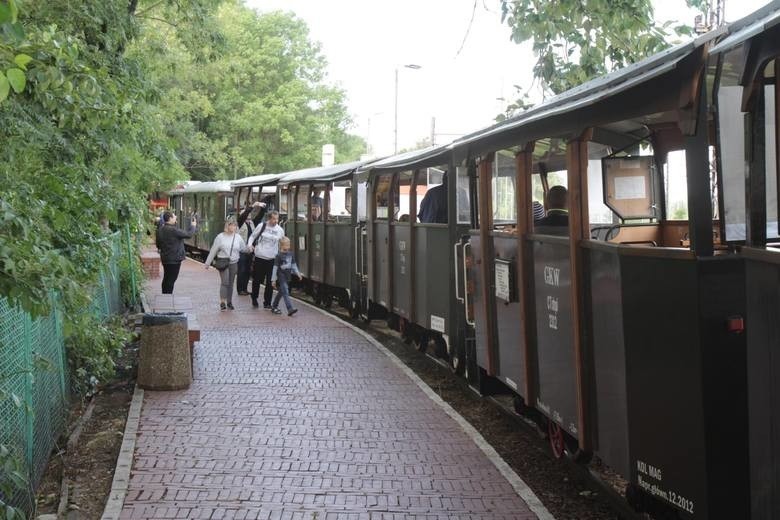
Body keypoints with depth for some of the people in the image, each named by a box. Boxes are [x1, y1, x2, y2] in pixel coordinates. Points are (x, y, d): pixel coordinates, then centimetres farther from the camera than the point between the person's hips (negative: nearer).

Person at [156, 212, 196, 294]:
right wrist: (194, 229, 4)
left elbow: (158, 245, 15)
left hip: (165, 259, 8)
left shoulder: (160, 230, 6)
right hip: (174, 259, -8)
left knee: (166, 278, 17)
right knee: (171, 279, -4)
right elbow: (188, 235, -14)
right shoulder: (174, 230, -20)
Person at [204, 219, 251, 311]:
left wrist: (249, 248, -13)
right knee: (225, 282, -11)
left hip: (234, 263, 3)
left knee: (230, 283, 10)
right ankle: (222, 302, -7)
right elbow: (213, 250, -1)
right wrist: (208, 263, 2)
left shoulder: (238, 237, 5)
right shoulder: (220, 237, -4)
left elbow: (243, 249, 10)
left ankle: (229, 302, 20)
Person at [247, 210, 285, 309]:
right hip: (259, 257, -1)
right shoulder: (261, 226, -2)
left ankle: (267, 302, 9)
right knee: (256, 280, 10)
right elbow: (253, 236, 10)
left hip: (272, 260, 1)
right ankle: (254, 299, 29)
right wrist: (250, 245, -9)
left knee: (270, 282, -1)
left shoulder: (280, 230, 2)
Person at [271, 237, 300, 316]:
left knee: (281, 292, 17)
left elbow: (293, 264, 17)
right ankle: (290, 309, -21)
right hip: (281, 277, -7)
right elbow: (275, 267, -11)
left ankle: (274, 307, 31)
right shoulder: (279, 256, -12)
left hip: (287, 276, 7)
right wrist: (273, 279, -11)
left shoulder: (291, 254, 6)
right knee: (285, 293, -14)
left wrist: (297, 273, 8)